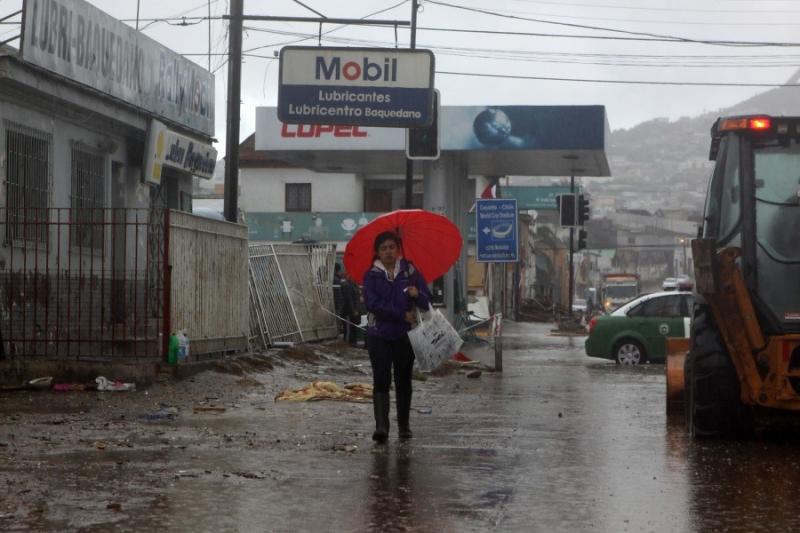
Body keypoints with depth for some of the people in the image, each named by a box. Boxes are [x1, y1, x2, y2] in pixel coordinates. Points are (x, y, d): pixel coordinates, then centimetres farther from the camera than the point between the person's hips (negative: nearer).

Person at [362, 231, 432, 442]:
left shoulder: (410, 271, 7)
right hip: (379, 335, -2)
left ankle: (404, 425, 16)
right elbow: (373, 304, -9)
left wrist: (417, 294, -19)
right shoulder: (372, 275, 3)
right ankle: (381, 426, -17)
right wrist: (402, 315, -13)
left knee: (403, 381, 7)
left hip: (405, 336, 2)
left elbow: (427, 301, 5)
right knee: (381, 380, -10)